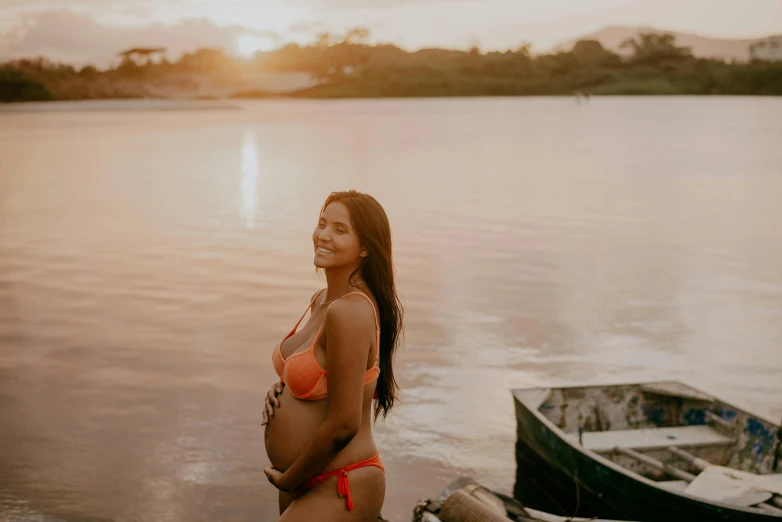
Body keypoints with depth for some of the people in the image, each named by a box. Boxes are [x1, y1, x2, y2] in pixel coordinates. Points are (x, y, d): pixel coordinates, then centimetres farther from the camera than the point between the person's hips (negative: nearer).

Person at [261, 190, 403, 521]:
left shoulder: (350, 312, -24)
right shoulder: (322, 300, 3)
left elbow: (343, 425, -24)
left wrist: (287, 480, -11)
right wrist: (280, 390, -1)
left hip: (339, 490, -9)